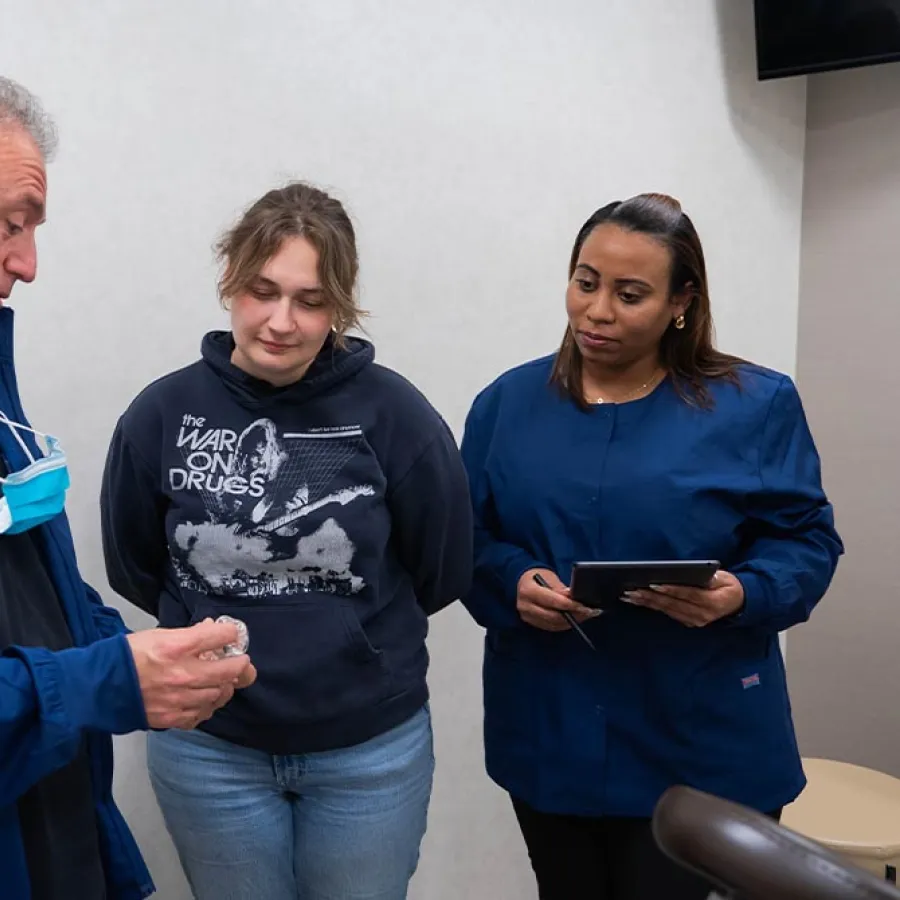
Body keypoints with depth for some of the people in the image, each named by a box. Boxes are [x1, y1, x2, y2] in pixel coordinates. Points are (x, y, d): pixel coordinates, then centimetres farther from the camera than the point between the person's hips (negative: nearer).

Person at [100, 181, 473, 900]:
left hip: (373, 746, -1)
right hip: (207, 746, 1)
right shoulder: (162, 414, -10)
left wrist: (359, 628, 4)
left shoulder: (392, 411, -15)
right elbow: (134, 570, 5)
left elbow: (444, 571, -3)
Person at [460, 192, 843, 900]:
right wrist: (512, 582, -15)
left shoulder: (756, 405, -4)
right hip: (549, 742, 3)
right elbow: (467, 538, 5)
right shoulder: (508, 402, 3)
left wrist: (742, 594, -21)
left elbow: (805, 541, -2)